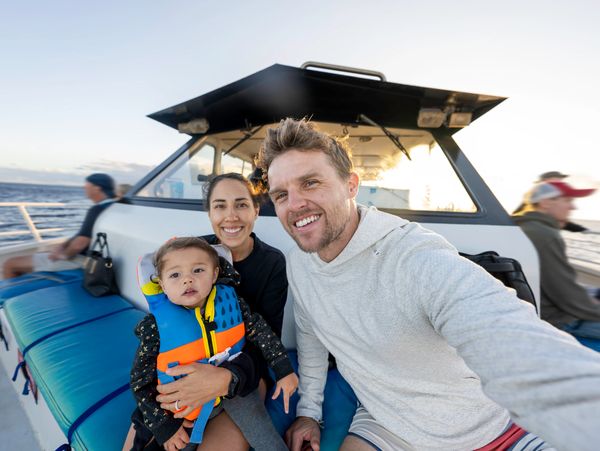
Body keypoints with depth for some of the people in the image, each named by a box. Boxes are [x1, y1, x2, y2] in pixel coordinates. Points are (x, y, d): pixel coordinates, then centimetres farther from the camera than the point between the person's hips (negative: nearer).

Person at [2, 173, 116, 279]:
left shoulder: (97, 210, -26)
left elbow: (79, 244, -28)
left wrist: (64, 254, -8)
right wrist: (62, 245, 4)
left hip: (77, 259, -10)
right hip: (84, 257, 10)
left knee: (10, 264, 4)